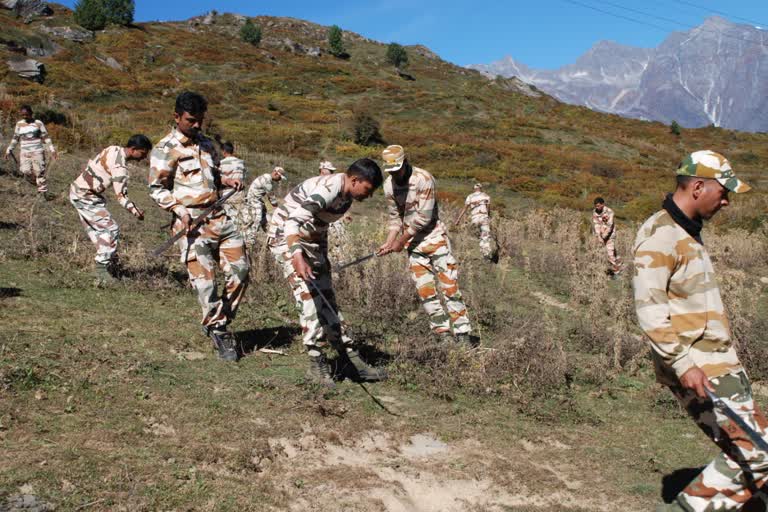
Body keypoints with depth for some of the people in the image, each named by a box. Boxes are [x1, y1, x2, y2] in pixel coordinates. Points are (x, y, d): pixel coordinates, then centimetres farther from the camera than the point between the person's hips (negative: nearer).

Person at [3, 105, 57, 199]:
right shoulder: (19, 124, 7)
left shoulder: (38, 123, -1)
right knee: (26, 172, -8)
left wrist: (52, 150, -5)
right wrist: (9, 150, 12)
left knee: (40, 172, -5)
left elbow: (46, 137, 1)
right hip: (24, 152, 3)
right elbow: (15, 138, 15)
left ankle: (43, 192, 2)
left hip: (37, 152, -3)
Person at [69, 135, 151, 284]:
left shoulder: (114, 149, 2)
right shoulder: (119, 167, -24)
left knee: (97, 230, 12)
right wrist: (136, 212, -13)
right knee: (111, 229, -8)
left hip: (77, 190, 9)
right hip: (85, 197, -9)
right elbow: (121, 196, -23)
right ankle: (103, 273, -7)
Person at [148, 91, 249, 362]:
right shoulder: (165, 150, -3)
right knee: (204, 279, -6)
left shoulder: (207, 144, 18)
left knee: (240, 269, 1)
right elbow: (157, 188, -5)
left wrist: (227, 181, 10)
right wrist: (179, 209, -19)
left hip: (220, 217, 6)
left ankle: (220, 321, 18)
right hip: (192, 222, -6)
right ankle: (218, 331, 11)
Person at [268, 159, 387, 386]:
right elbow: (293, 221, -39)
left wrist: (322, 258, 22)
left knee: (327, 298, 8)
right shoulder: (327, 189, -28)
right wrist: (297, 257, -53)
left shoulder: (346, 195, 1)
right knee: (309, 297, -17)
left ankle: (352, 360, 10)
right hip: (287, 238, -9)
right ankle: (317, 364, -10)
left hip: (314, 242, 9)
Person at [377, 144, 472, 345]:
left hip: (434, 237, -5)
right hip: (413, 243, 5)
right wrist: (389, 242, -5)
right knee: (425, 291, 1)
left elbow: (423, 217, -20)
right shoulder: (389, 185, 0)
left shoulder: (424, 179, -19)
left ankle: (462, 334, 0)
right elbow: (395, 216, 8)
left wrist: (401, 240, -15)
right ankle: (443, 333, 8)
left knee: (450, 286, -5)